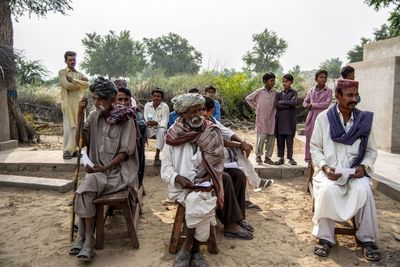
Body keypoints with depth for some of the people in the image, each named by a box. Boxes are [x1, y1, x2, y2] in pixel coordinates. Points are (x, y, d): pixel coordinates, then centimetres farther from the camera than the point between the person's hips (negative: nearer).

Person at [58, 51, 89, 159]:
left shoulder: (80, 74, 19)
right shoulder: (62, 72, 5)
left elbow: (87, 84, -1)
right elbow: (67, 85, -12)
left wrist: (73, 80, -8)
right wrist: (80, 84, -1)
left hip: (79, 103, 5)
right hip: (68, 104, -4)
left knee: (78, 128, 4)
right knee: (68, 128, -7)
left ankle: (74, 149, 12)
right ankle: (67, 151, -2)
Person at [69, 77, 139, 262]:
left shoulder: (126, 119, -8)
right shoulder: (94, 116, 6)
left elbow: (126, 151, -10)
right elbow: (80, 141, 3)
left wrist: (105, 167, -21)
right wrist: (80, 114, -6)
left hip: (118, 170, -4)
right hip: (98, 169, 4)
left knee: (88, 184, -27)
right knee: (86, 190, -24)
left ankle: (85, 239, -13)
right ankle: (86, 240, -9)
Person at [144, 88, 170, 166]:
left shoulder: (165, 106, -10)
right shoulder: (147, 105, 0)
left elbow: (164, 123, -16)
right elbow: (144, 118, -5)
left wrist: (156, 123, -36)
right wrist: (147, 123, -30)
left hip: (160, 128, -2)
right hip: (149, 129, 3)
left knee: (161, 131, -36)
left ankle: (157, 156, -29)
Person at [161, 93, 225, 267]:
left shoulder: (211, 133, -1)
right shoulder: (173, 136, -1)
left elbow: (218, 163, 1)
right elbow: (165, 169, 0)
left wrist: (207, 178, -15)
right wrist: (178, 178, -18)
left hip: (203, 185, 1)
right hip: (180, 186, -1)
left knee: (198, 203, -29)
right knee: (199, 204, -29)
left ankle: (188, 247, -5)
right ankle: (195, 248, -7)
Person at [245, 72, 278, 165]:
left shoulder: (275, 93, 4)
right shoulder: (259, 92, -2)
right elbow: (248, 98, 9)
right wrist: (256, 107, 6)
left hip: (272, 119, 3)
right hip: (261, 118, -3)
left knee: (271, 138, 5)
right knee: (261, 137, -5)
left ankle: (267, 157, 16)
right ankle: (258, 156, 11)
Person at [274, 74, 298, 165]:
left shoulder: (294, 92, 7)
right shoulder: (280, 93, 12)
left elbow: (293, 102, -11)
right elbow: (277, 105, -2)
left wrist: (282, 102, -3)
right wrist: (288, 104, -8)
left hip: (290, 119, -2)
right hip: (280, 119, 2)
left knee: (290, 139, -1)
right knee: (280, 139, 3)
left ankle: (290, 157, 8)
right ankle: (281, 157, 10)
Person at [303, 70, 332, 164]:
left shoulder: (328, 91, 2)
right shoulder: (312, 90, 12)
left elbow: (326, 104, -10)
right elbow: (305, 102, 19)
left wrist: (312, 105, -7)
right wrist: (308, 106, -3)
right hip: (311, 117, 3)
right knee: (309, 138, 5)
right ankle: (309, 159, 14)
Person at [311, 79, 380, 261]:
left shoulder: (364, 119, 5)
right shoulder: (324, 118, -1)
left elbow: (372, 150, 11)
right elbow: (315, 148, 2)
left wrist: (363, 166, -8)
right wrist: (324, 167, -14)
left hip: (355, 171, 2)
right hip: (330, 171, -1)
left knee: (363, 190, -28)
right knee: (328, 190, -32)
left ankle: (367, 239, -10)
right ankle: (325, 238, -15)